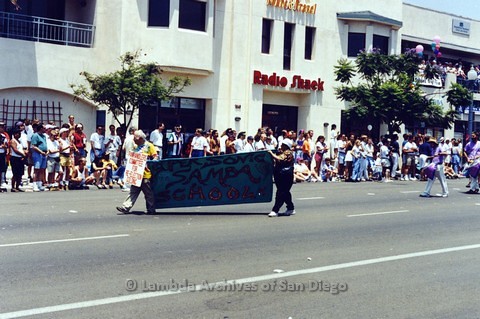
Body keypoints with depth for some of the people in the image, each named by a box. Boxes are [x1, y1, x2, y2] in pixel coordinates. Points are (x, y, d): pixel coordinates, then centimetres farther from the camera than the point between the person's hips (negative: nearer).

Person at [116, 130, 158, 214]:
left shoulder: (149, 146, -5)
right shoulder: (136, 147, 15)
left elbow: (155, 157, -8)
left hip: (146, 175, -7)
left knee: (148, 193, 3)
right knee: (133, 192, 5)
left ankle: (151, 210, 12)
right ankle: (126, 207, 3)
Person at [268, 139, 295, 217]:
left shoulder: (288, 153, -9)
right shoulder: (280, 152, 19)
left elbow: (280, 159, -24)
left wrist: (272, 154, -16)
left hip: (286, 176, -10)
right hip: (279, 176, 10)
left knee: (280, 193, -10)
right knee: (285, 193, 14)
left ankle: (275, 211, -13)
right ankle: (291, 209, 24)